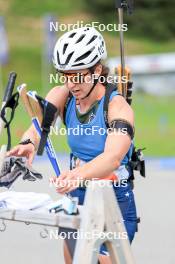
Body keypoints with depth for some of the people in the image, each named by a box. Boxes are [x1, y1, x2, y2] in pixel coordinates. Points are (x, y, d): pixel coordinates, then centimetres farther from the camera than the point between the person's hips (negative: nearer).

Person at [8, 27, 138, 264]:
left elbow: (113, 156, -37)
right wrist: (28, 143, -47)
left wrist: (79, 174, -57)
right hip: (78, 200, 5)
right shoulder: (63, 96, -4)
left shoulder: (117, 107, -20)